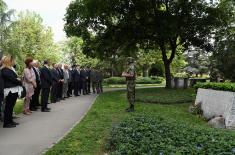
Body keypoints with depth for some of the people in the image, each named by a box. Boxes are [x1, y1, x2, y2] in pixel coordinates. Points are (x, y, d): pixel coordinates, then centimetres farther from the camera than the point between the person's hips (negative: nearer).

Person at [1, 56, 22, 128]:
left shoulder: (11, 69, 18)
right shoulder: (5, 70, -11)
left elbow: (16, 78, 15)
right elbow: (12, 79, -17)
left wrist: (18, 80, -4)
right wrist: (19, 80, -2)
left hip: (14, 90, 9)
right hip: (10, 90, -9)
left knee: (11, 106, 14)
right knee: (8, 106, -4)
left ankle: (10, 121, 23)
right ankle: (6, 123, 3)